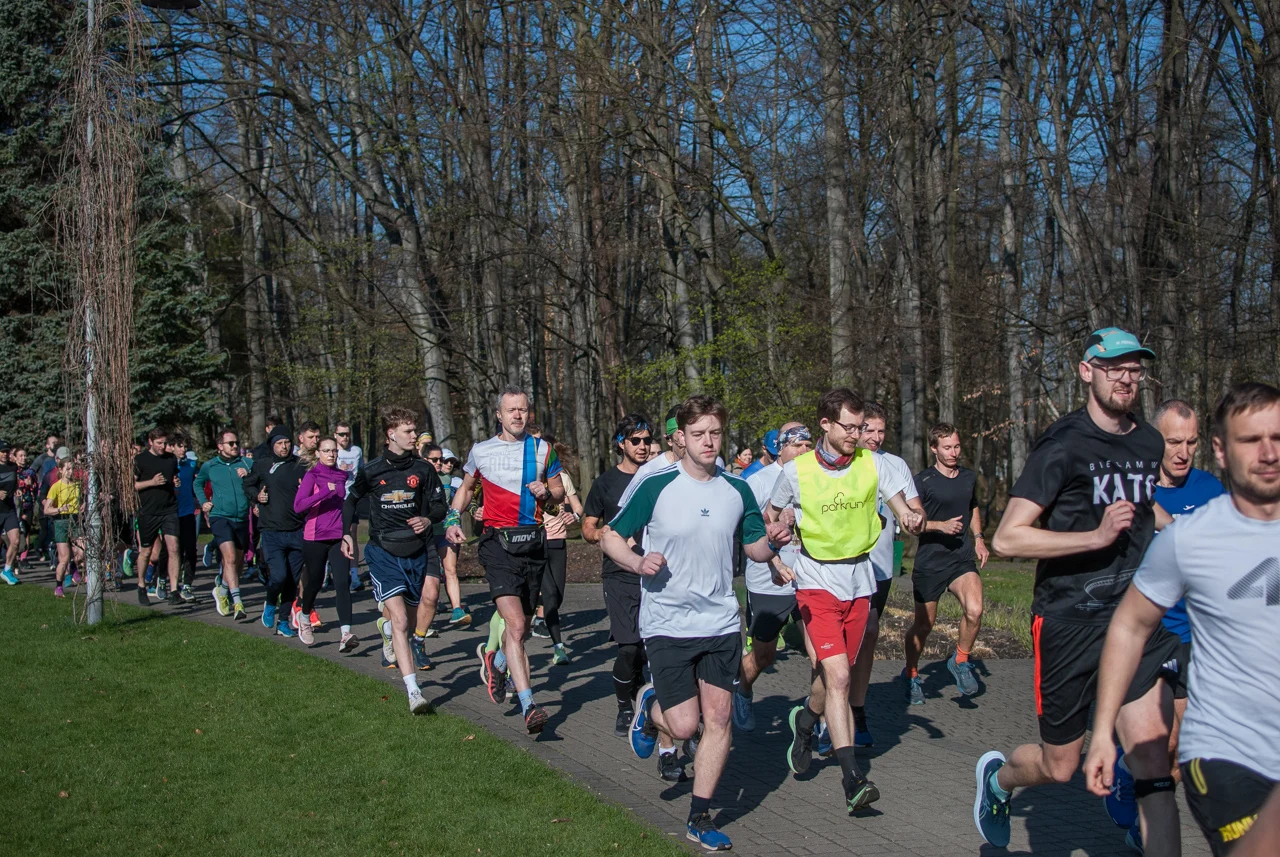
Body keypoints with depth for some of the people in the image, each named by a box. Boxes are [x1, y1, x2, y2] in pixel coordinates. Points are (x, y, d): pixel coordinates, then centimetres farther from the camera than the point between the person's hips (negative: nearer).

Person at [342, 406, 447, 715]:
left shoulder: (423, 469, 4)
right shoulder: (372, 471, 2)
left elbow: (439, 504, 8)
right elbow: (351, 500, 19)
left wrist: (428, 518, -12)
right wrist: (346, 533, 11)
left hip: (418, 548, 2)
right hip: (384, 552, -2)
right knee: (399, 619, -12)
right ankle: (413, 692, -13)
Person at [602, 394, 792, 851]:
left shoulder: (737, 489, 2)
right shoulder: (655, 485, -10)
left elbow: (755, 548, 12)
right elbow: (610, 537, -3)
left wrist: (773, 542, -11)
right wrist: (638, 562, -22)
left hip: (720, 621, 3)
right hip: (667, 623, -3)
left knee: (718, 717, 2)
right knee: (685, 724, -5)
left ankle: (699, 818, 17)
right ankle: (649, 705, 31)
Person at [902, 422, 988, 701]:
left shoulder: (969, 477, 9)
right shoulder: (923, 480, -7)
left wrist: (978, 539, 13)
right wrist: (942, 525, -18)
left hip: (962, 558, 3)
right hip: (929, 561, -3)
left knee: (974, 610, -22)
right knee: (924, 624, 6)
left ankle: (960, 661, 3)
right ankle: (911, 674, 31)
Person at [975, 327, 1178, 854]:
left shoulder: (1150, 444, 10)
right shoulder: (1063, 446, -11)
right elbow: (1006, 539, -18)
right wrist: (1096, 536, -24)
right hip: (1069, 619, -4)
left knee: (1153, 759, -12)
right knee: (1060, 767, 9)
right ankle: (996, 777, 41)